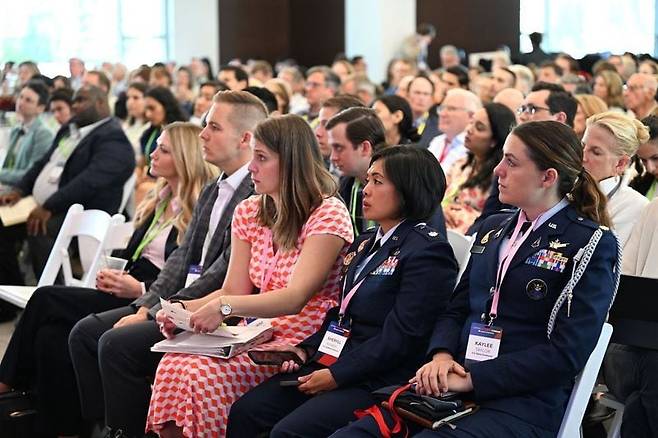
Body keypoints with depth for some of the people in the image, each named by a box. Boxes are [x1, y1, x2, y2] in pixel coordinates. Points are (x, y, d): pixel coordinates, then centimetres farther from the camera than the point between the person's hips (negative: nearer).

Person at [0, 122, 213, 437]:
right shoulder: (159, 200, 19)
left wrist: (139, 290, -18)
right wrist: (112, 272, 3)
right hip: (126, 291, 9)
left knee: (46, 300, -17)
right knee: (50, 334, -15)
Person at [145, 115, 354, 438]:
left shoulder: (328, 215, -10)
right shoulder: (249, 213, 12)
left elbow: (295, 298, -20)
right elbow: (234, 291, 9)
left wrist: (226, 306, -33)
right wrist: (184, 309, -10)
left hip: (300, 344, -6)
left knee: (197, 375, -27)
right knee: (173, 366, -23)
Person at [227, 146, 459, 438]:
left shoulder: (429, 252, -10)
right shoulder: (365, 244, 19)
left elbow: (401, 337, -16)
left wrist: (337, 375, -16)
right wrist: (306, 350, 3)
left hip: (377, 381, -8)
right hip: (330, 362, 8)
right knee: (245, 412, -9)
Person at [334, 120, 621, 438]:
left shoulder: (594, 245, -3)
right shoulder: (493, 228, 19)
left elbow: (566, 354, -12)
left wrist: (472, 378, -15)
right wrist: (441, 355, -4)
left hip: (523, 405, -6)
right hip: (453, 388, 6)